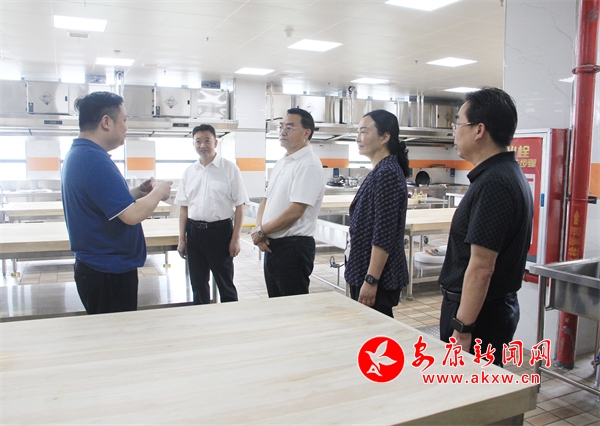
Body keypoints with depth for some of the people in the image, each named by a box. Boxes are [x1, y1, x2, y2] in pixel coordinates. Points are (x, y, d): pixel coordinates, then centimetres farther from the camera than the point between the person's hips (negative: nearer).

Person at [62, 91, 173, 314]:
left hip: (97, 267, 10)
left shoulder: (78, 154, 8)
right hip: (110, 272, -10)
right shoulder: (94, 159, -24)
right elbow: (132, 215, -29)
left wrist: (137, 192, 7)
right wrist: (158, 192, -11)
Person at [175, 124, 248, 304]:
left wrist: (235, 239, -10)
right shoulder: (189, 172, 8)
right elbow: (183, 207, 12)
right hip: (194, 231, 4)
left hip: (220, 230, -4)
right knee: (198, 285, 14)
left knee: (225, 283, 5)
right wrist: (182, 239, 9)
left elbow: (239, 206, -5)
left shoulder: (230, 169, -4)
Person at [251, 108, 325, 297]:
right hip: (271, 245, 9)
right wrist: (259, 229, -2)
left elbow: (295, 211, -22)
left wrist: (262, 231, -11)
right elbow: (266, 200, 16)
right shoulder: (282, 162, 13)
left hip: (293, 246, -9)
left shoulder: (309, 165, -16)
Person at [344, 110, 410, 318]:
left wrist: (371, 280, -22)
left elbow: (383, 237, -22)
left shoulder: (387, 174, -18)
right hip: (366, 272, 9)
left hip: (378, 278, -9)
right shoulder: (379, 172, 11)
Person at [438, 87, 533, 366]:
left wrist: (462, 329, -21)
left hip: (478, 312, -10)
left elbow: (481, 267, -26)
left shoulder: (493, 184, -23)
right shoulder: (510, 175, 10)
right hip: (498, 306, 10)